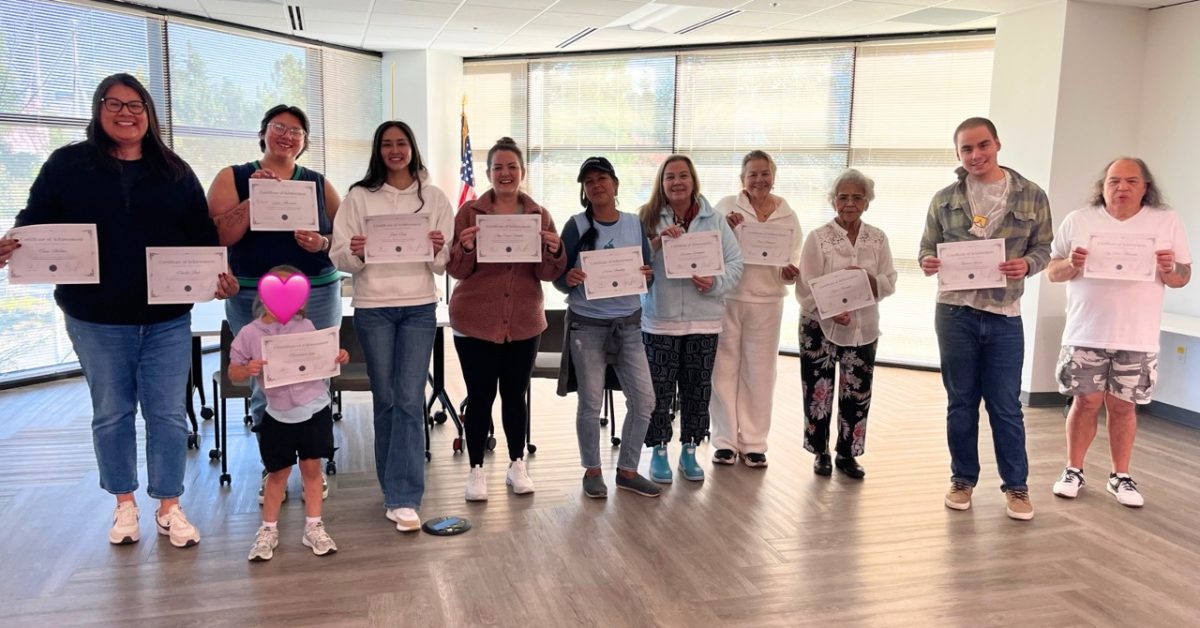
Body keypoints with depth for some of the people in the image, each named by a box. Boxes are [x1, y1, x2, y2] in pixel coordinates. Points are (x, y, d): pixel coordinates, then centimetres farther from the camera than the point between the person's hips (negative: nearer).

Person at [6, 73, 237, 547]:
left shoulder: (174, 171, 8)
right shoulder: (67, 164, 4)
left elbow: (202, 233, 6)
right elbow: (36, 220, 1)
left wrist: (218, 273, -10)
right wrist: (14, 244, -20)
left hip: (167, 317, 1)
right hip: (97, 318, 0)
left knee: (167, 413, 4)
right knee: (112, 413, 11)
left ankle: (169, 508, 17)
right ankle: (124, 505, 27)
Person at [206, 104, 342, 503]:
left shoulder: (319, 184, 12)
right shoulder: (233, 178, 7)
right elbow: (218, 235, -6)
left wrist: (323, 242, -11)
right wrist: (254, 198, -14)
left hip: (317, 295, 2)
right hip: (254, 297, -1)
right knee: (266, 387, -1)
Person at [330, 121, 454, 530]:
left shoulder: (434, 198, 7)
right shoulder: (359, 197, 5)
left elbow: (444, 264, 6)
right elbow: (340, 258, 2)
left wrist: (438, 251, -15)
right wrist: (355, 253, -19)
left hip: (419, 307, 0)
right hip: (373, 308, 0)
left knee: (410, 401, -6)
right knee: (385, 400, 6)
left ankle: (404, 498, -3)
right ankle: (397, 492, 19)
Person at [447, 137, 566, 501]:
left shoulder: (539, 215, 5)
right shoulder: (470, 212, -2)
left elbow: (548, 274, 2)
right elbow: (455, 270, -3)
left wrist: (553, 252, -18)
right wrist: (466, 247, -23)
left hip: (524, 322, 2)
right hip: (476, 321, -2)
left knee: (515, 395, 12)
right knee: (480, 397, 3)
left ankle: (517, 465, 26)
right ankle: (476, 470, 17)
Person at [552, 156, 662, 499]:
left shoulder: (635, 224, 4)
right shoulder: (577, 226, -5)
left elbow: (647, 272, 8)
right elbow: (558, 279, -4)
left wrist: (647, 276, -15)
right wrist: (569, 279, -26)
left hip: (628, 323, 4)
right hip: (587, 325, -3)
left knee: (644, 399, 3)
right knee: (591, 403, 3)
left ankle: (627, 470, 21)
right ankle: (592, 470, 22)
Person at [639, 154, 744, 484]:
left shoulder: (715, 220, 3)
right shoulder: (648, 218, 1)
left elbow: (735, 262, 1)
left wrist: (716, 282, -17)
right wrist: (657, 241, -20)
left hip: (704, 320, 2)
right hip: (659, 320, -1)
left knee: (697, 390, 10)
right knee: (659, 390, 3)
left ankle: (689, 451, 25)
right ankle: (659, 452, 18)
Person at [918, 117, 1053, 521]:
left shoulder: (1031, 196, 2)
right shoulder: (945, 199, 5)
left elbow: (1043, 248, 5)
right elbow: (927, 246, 9)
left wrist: (1026, 265, -16)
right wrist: (928, 262, -13)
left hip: (1004, 316, -1)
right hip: (955, 312, 1)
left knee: (1006, 406, 5)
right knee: (960, 402, 10)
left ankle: (1016, 485, 20)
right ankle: (963, 479, 24)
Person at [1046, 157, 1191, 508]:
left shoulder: (1167, 222, 5)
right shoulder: (1078, 221, 3)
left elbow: (1183, 277, 8)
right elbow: (1052, 272, 6)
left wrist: (1169, 269, -15)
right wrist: (1071, 264, -16)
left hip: (1138, 338, 1)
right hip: (1085, 334, 0)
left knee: (1123, 406, 5)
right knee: (1086, 401, 2)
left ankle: (1120, 477, 18)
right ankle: (1073, 470, 15)